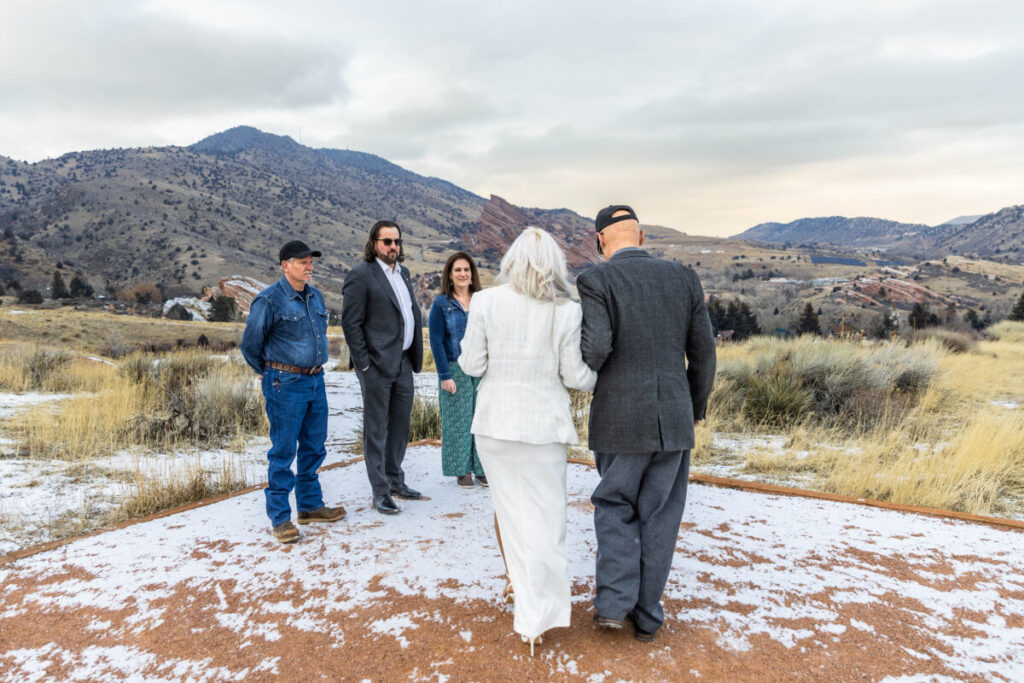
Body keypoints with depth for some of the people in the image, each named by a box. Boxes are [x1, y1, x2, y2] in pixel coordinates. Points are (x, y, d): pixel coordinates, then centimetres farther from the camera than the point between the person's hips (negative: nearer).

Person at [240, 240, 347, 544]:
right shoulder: (270, 300, -11)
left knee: (314, 448, 14)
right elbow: (250, 343, -4)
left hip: (315, 381, 7)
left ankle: (310, 505, 28)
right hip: (286, 385, -7)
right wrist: (269, 372, 8)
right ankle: (279, 517, 10)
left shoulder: (315, 296, 11)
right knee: (283, 451, 0)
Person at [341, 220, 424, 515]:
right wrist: (363, 364, -15)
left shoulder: (403, 272, 15)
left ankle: (395, 480, 31)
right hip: (377, 364, -7)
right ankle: (380, 492, 11)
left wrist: (415, 355, 13)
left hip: (403, 362, 8)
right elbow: (350, 323, -11)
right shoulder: (360, 275, -8)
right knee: (375, 429, 2)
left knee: (400, 425, 16)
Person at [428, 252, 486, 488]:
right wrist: (444, 375, -10)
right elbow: (436, 341, -4)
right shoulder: (441, 304, -1)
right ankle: (462, 471, 16)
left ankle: (482, 468, 17)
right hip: (455, 371, -3)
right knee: (458, 421, 3)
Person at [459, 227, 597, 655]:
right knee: (544, 517, 9)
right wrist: (599, 379, 14)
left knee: (508, 505, 20)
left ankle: (517, 581, 38)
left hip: (494, 423, 2)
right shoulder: (566, 311, -9)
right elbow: (575, 375, -6)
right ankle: (534, 617, 11)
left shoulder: (485, 302, -7)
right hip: (543, 426, -2)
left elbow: (472, 365, -5)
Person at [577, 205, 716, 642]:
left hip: (620, 420, -3)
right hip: (674, 418, 3)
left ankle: (613, 603, 11)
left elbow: (595, 348, -21)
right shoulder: (683, 277, 4)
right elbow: (703, 352, 6)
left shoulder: (595, 281, -8)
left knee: (616, 508, 19)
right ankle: (646, 615, 24)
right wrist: (696, 407, 19)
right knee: (658, 518, 14)